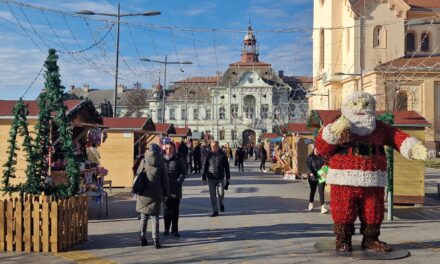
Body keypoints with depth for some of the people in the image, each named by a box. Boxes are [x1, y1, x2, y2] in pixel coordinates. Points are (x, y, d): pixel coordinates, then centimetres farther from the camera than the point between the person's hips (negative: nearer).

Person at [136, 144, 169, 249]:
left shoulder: (143, 162, 1)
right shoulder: (160, 164, -3)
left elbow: (138, 176, 5)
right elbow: (164, 180, 1)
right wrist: (165, 193, 9)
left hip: (143, 194, 2)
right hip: (155, 195, -2)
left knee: (144, 216, 14)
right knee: (155, 217, 3)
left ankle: (143, 238, 19)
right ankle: (155, 239, -4)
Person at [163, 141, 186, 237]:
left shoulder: (178, 159, 2)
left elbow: (183, 172, 2)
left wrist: (179, 181, -12)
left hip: (175, 188, -1)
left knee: (175, 210, 3)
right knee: (166, 209, 6)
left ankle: (175, 230, 11)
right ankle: (166, 229, 17)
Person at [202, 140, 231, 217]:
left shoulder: (222, 155, 1)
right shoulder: (209, 155, 1)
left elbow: (226, 167, 6)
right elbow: (204, 167, 3)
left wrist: (228, 178, 5)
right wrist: (203, 178, 0)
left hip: (220, 179, 0)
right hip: (211, 179, 1)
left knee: (221, 194, -2)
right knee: (213, 196, 3)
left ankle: (221, 203, 31)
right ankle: (215, 211, 12)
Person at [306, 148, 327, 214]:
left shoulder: (321, 157, 7)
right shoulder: (310, 157, 1)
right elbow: (309, 166, -11)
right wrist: (310, 172, -27)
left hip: (321, 177, 1)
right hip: (313, 177, -1)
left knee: (321, 191, -9)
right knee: (312, 191, 13)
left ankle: (323, 207, -15)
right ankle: (310, 204, 37)